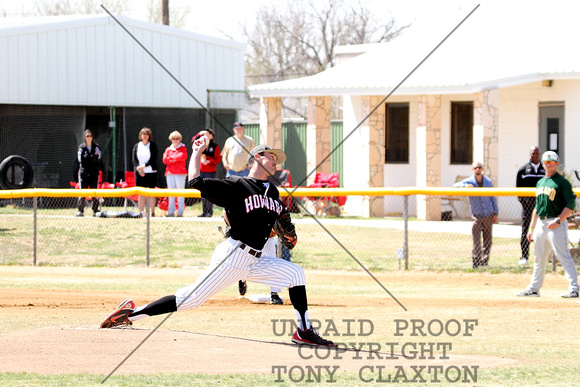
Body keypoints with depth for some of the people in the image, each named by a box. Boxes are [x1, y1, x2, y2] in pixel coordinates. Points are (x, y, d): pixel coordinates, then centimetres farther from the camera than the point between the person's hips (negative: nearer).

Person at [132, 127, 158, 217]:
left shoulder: (152, 145, 2)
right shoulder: (137, 146, 10)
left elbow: (153, 159, -6)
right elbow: (134, 159, 4)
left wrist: (143, 166, -14)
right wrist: (139, 169, -10)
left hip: (151, 172, -2)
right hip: (140, 172, 2)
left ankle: (152, 212, 0)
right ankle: (140, 212, 1)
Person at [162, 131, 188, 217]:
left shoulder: (183, 148, 8)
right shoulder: (168, 149, 18)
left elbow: (183, 156, -10)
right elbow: (164, 160, 5)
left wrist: (171, 158, -1)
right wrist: (175, 159, -6)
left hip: (180, 172, -4)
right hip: (170, 172, 4)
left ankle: (180, 211, -8)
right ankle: (171, 211, 2)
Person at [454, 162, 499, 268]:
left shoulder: (488, 182, 5)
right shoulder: (469, 181, -3)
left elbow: (493, 198, 11)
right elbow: (455, 186, -16)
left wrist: (495, 213, 7)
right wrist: (465, 186, -36)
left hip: (488, 215, 2)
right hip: (476, 215, -2)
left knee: (487, 240, 6)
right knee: (476, 240, -11)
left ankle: (485, 261, 18)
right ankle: (476, 261, -7)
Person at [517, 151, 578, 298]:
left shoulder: (562, 182, -6)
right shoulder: (540, 183, 18)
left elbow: (571, 205, -11)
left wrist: (558, 221, -20)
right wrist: (531, 228, 19)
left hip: (556, 224, -8)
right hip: (541, 224, 8)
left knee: (563, 256, -12)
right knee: (539, 258, 14)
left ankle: (573, 289, -14)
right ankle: (534, 288, 21)